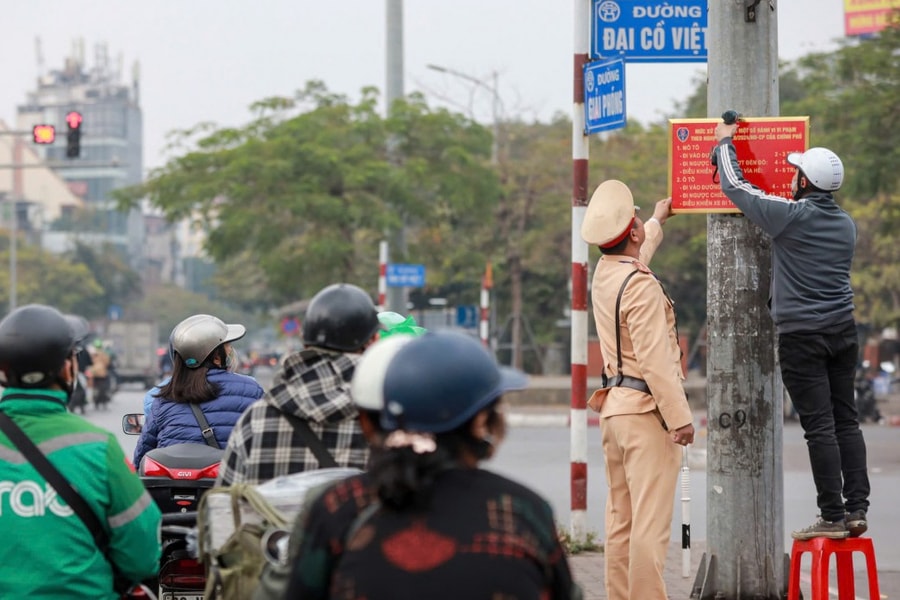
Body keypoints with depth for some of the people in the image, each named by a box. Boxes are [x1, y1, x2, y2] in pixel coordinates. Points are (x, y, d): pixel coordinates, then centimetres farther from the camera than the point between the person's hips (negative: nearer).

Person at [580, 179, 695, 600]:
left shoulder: (604, 274, 10)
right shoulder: (641, 287, -17)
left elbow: (637, 252, 36)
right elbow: (655, 360, -22)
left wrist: (658, 221, 53)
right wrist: (679, 417, -20)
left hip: (614, 406, 9)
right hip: (646, 409, -9)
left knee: (620, 518, 10)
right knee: (650, 520, -10)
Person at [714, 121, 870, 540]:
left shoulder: (790, 216, -10)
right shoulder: (845, 224, 10)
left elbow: (735, 185, -1)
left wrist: (725, 144, 15)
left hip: (802, 336, -6)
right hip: (843, 332, 6)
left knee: (820, 426, -6)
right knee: (846, 420, 9)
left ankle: (832, 517, -5)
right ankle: (856, 509, 7)